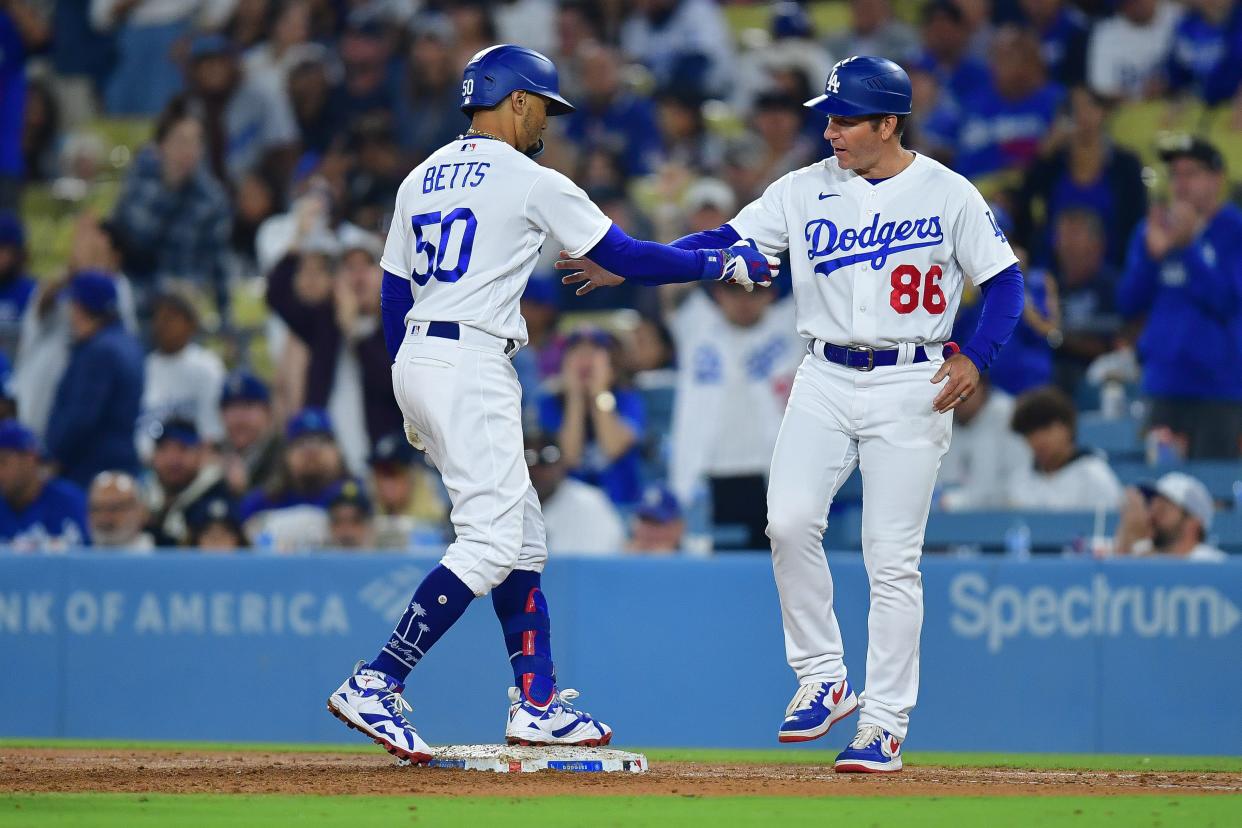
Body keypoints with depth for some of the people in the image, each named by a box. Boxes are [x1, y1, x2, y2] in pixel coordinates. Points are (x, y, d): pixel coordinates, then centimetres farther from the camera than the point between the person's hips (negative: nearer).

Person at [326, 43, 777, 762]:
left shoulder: (422, 178, 17)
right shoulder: (532, 182, -5)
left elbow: (393, 296, 18)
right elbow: (625, 256, -4)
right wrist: (722, 265, 8)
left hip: (415, 360, 9)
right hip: (471, 365, -9)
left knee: (523, 536, 14)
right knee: (491, 542, -12)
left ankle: (538, 703, 13)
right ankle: (374, 686, -20)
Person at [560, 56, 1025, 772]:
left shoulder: (949, 194, -2)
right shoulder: (805, 191, 5)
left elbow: (1004, 281, 1)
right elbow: (724, 245, 1)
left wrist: (976, 358, -15)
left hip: (911, 385, -3)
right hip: (825, 381, 3)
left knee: (892, 557, -5)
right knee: (791, 520, -15)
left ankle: (885, 723, 3)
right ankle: (823, 679, 2)